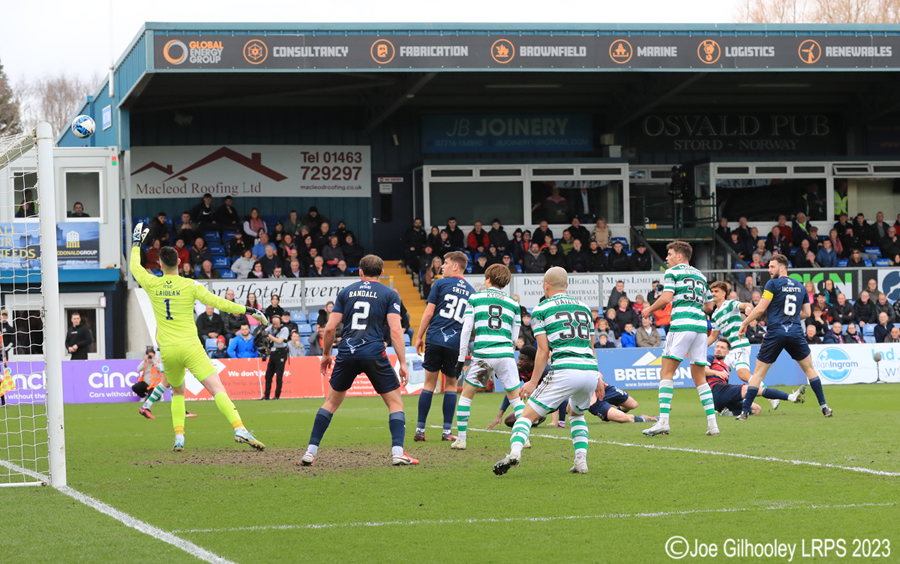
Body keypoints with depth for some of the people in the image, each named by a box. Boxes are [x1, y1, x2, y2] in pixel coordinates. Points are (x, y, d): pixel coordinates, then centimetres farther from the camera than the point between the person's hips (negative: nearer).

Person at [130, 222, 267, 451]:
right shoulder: (190, 286, -4)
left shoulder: (152, 285, 3)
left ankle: (179, 437, 9)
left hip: (167, 351, 3)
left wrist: (136, 243, 36)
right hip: (189, 347, -3)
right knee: (217, 388, -12)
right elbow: (217, 302, -4)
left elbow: (135, 266, 21)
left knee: (178, 391, 25)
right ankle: (239, 429, -29)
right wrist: (247, 310, 5)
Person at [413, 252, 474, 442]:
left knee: (429, 383, 4)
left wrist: (419, 336, 6)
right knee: (451, 385, 11)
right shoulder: (470, 291, 12)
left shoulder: (440, 284, 1)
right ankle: (447, 431, 6)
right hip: (456, 343, 2)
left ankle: (420, 430, 3)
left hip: (435, 339, -2)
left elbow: (429, 313, -2)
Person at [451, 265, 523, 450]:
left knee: (466, 395, 13)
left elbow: (466, 330, 3)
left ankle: (461, 439, 9)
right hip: (505, 354, 1)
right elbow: (514, 338, 14)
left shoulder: (475, 298, 8)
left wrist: (461, 358, 7)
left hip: (482, 354, -1)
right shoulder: (513, 304, 14)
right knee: (515, 398, 11)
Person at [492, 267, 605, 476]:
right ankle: (581, 462, 17)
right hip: (590, 371, 5)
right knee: (575, 412, 33)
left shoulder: (541, 309, 7)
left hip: (564, 371, -5)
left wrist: (533, 382, 7)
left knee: (527, 415, 1)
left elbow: (544, 350, 1)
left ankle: (515, 452, -26)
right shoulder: (584, 307, 22)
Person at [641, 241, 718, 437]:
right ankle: (712, 423, 0)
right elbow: (709, 306, 24)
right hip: (701, 325, 6)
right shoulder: (700, 275, 23)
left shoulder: (672, 272, 5)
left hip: (682, 324, -6)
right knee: (700, 378, 10)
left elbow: (666, 297, -9)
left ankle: (663, 421, -16)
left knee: (667, 372, -5)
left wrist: (649, 310, 7)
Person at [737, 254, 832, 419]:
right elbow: (806, 313, 16)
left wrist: (745, 323, 2)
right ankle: (824, 407, 14)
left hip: (775, 334, -4)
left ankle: (745, 412, -1)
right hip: (796, 333, 4)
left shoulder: (773, 284, -3)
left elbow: (761, 308, -8)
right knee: (809, 368, 19)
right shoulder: (800, 286, 13)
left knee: (759, 373, 3)